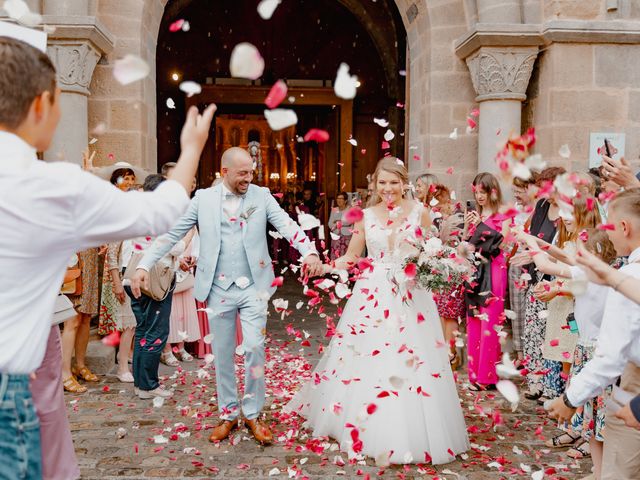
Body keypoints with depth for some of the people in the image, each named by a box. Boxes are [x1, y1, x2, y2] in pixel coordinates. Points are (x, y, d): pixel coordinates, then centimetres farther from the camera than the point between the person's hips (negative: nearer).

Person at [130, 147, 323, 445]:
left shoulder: (262, 196, 1)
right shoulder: (203, 199, 1)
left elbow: (287, 226, -11)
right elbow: (172, 233, 1)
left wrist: (309, 252, -29)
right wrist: (144, 265, -7)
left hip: (253, 287, 0)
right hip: (219, 288, 1)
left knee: (255, 348, -3)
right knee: (223, 354, 9)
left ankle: (253, 414, 16)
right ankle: (228, 414, 25)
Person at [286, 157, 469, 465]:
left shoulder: (419, 211, 2)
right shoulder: (367, 215, 6)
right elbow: (351, 257, 7)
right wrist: (323, 267, -9)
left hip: (410, 295, -2)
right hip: (372, 295, 2)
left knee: (407, 365, -1)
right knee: (364, 362, 6)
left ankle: (407, 436, 16)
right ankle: (366, 428, 25)